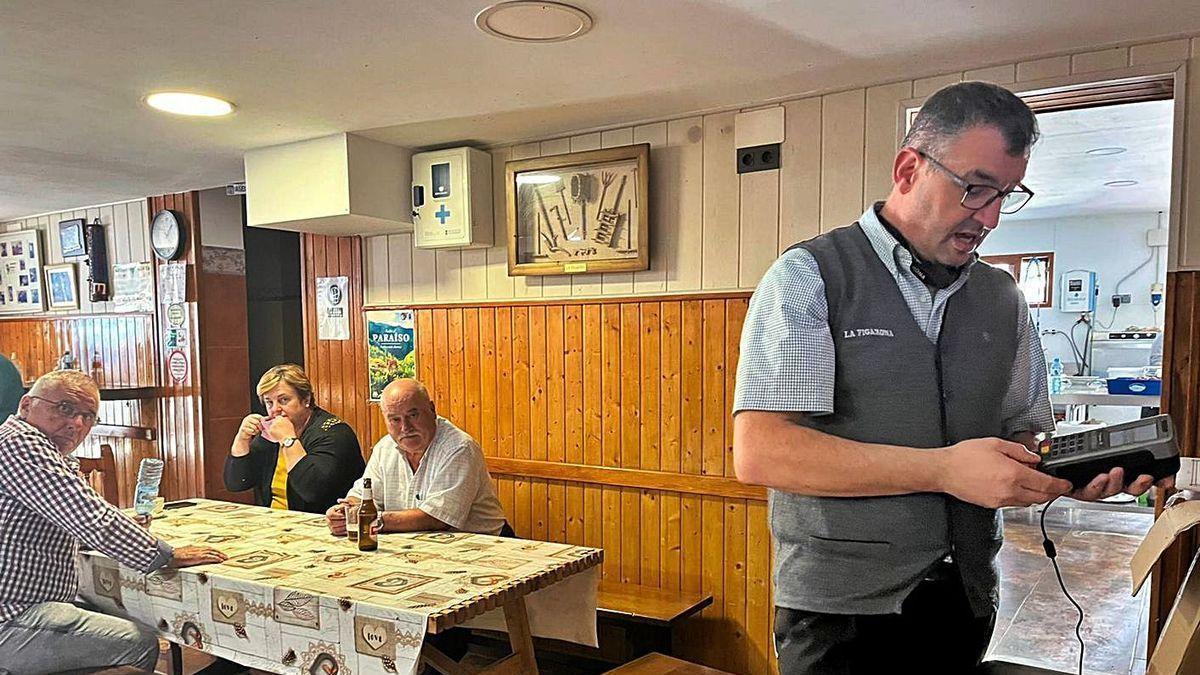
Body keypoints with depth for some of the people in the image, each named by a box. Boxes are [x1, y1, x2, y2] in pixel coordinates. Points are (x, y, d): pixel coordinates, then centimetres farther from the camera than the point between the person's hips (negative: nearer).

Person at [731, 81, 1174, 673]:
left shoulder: (1003, 300, 7)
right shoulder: (807, 278, -11)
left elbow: (1021, 435, 14)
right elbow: (757, 452, -21)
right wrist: (944, 469, -24)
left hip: (967, 604, 6)